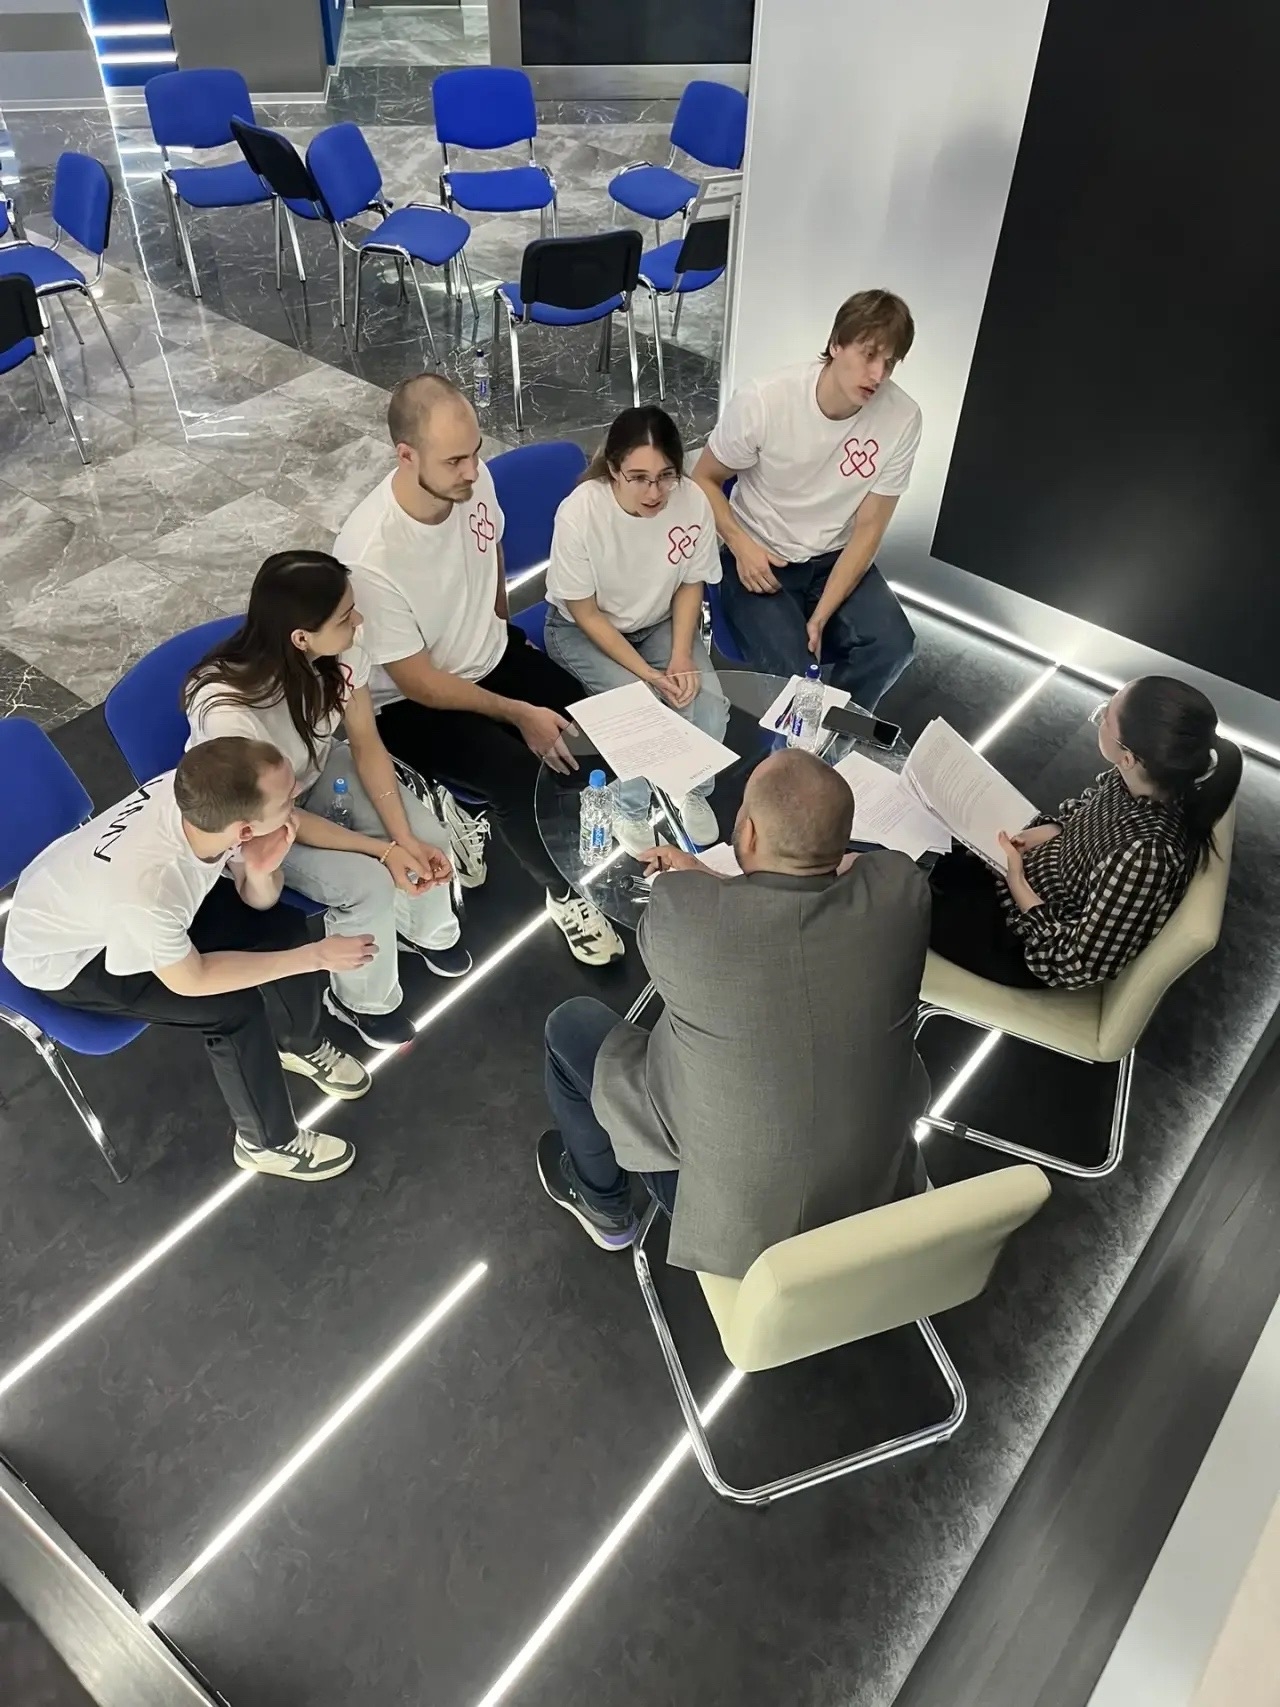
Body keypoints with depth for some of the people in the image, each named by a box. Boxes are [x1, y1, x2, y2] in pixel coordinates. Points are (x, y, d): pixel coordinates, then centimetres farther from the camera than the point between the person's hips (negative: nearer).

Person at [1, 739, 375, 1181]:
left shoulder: (199, 795, -28)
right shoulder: (146, 886, -44)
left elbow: (258, 903, -10)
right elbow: (191, 980, -23)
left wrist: (260, 871, -33)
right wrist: (314, 956, -21)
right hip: (62, 958, -6)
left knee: (284, 924, -2)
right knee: (234, 1008, -18)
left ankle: (299, 1045, 26)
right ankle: (268, 1143, 7)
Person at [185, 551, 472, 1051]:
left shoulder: (340, 651, -27)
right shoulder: (228, 711, -41)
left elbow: (366, 744, -12)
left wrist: (405, 837, -22)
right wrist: (383, 849, -27)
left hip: (318, 769, 5)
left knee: (428, 835, -12)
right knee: (368, 884, -21)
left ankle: (425, 930, 22)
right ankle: (362, 1000, 10)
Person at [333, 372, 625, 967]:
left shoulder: (473, 478, -15)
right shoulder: (369, 557, -33)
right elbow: (418, 681, -23)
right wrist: (519, 713, -20)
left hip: (493, 655, 6)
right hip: (413, 703, -6)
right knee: (519, 772, -27)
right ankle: (565, 893, 1)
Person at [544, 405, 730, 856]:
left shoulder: (693, 501, -23)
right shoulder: (579, 513, -30)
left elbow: (690, 584, -4)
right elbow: (586, 613, -19)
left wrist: (681, 658, -17)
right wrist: (649, 674, -24)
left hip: (660, 623, 3)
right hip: (583, 630, -3)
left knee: (708, 704, -19)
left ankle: (694, 793, 13)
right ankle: (630, 812, 3)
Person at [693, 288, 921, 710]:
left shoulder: (902, 419, -16)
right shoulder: (763, 402, -21)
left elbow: (868, 529, -10)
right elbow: (703, 479, -5)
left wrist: (820, 618, -18)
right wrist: (740, 544, -22)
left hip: (836, 558, 3)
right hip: (759, 557, -2)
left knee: (892, 645, -22)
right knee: (787, 668, -26)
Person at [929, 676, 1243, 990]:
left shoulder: (1146, 856, -41)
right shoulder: (1145, 780, -19)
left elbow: (1077, 965, -30)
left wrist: (1016, 882, -23)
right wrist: (1039, 833, -9)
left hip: (1034, 936, -6)